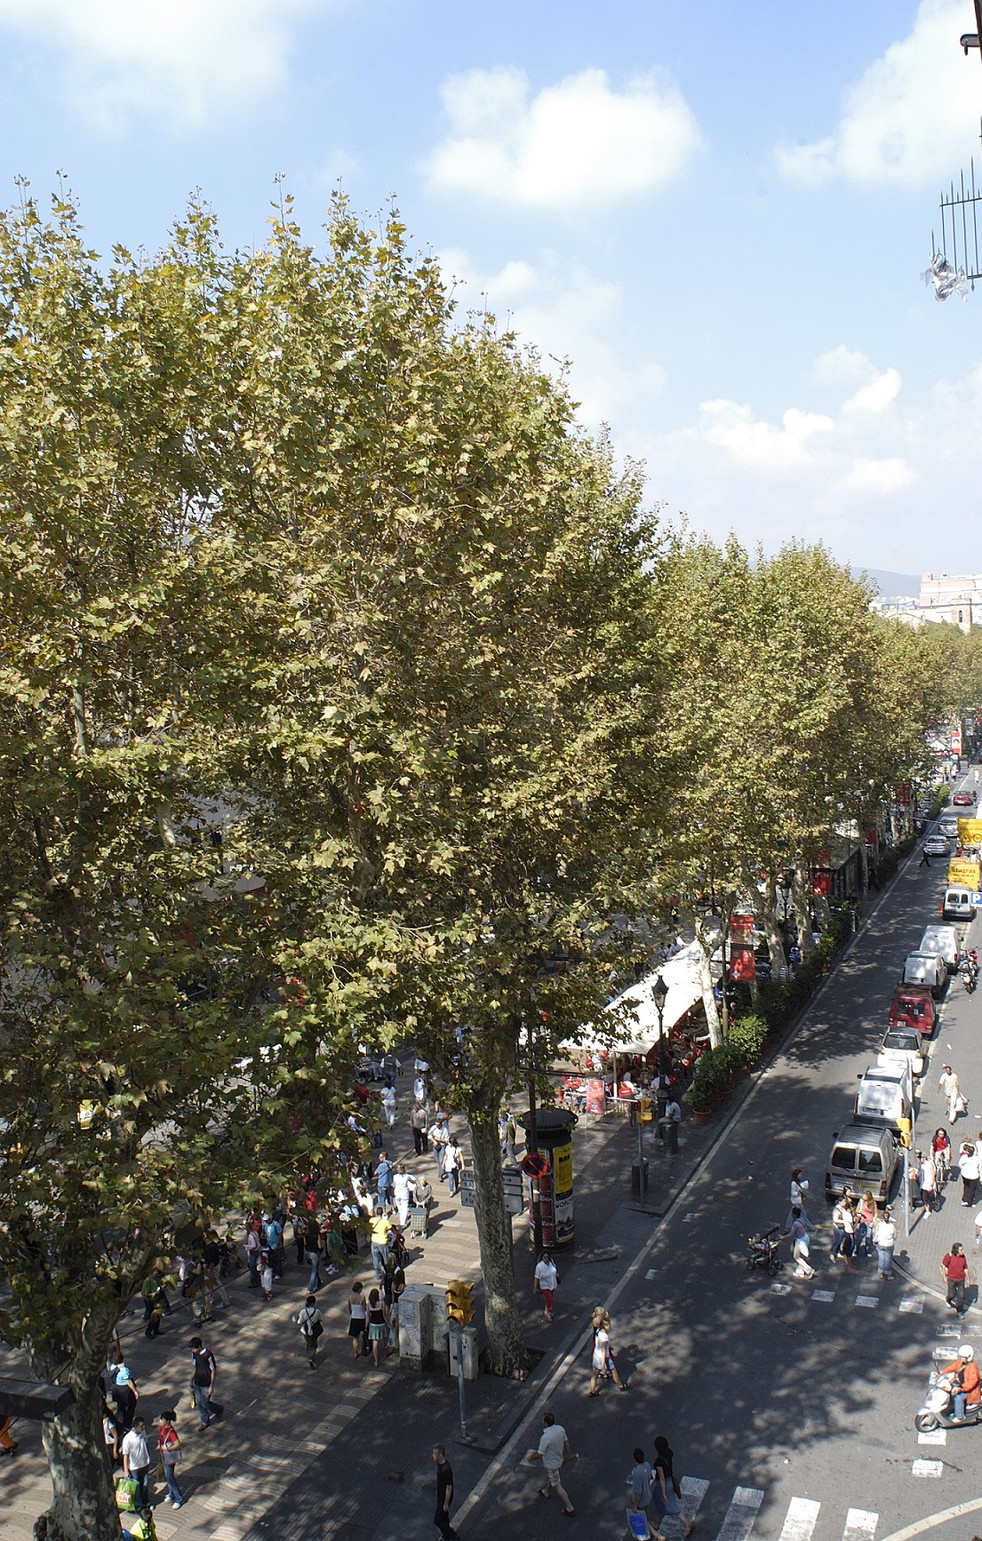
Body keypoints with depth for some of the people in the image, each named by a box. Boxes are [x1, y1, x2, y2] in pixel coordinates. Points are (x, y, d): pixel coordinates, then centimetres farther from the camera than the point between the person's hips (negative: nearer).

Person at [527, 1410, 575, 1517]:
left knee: (557, 1486, 12)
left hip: (551, 1465, -7)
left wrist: (530, 1457, -8)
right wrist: (567, 1454, 17)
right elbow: (566, 1442, -1)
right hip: (559, 1460, 7)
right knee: (551, 1480, 33)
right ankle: (546, 1492, 59)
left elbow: (539, 1454, -28)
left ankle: (569, 1508, 24)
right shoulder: (560, 1429, -17)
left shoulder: (545, 1437, -38)